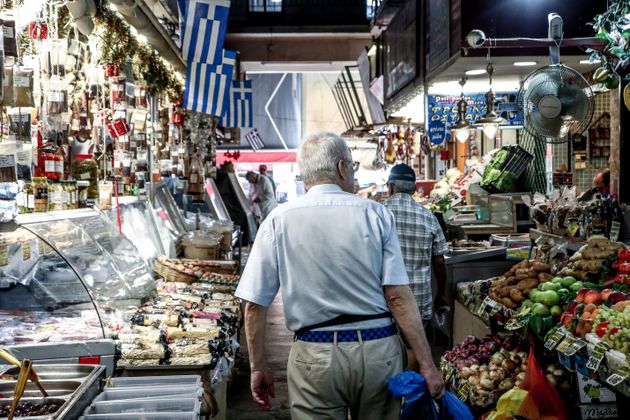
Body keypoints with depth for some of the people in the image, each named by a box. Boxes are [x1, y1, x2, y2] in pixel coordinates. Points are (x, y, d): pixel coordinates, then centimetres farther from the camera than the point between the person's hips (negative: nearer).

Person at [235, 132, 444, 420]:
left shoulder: (278, 221, -3)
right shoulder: (376, 214, -4)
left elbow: (254, 303, -2)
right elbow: (398, 296, -8)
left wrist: (258, 367, 9)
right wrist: (427, 365, -3)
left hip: (314, 355, -1)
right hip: (379, 351, 1)